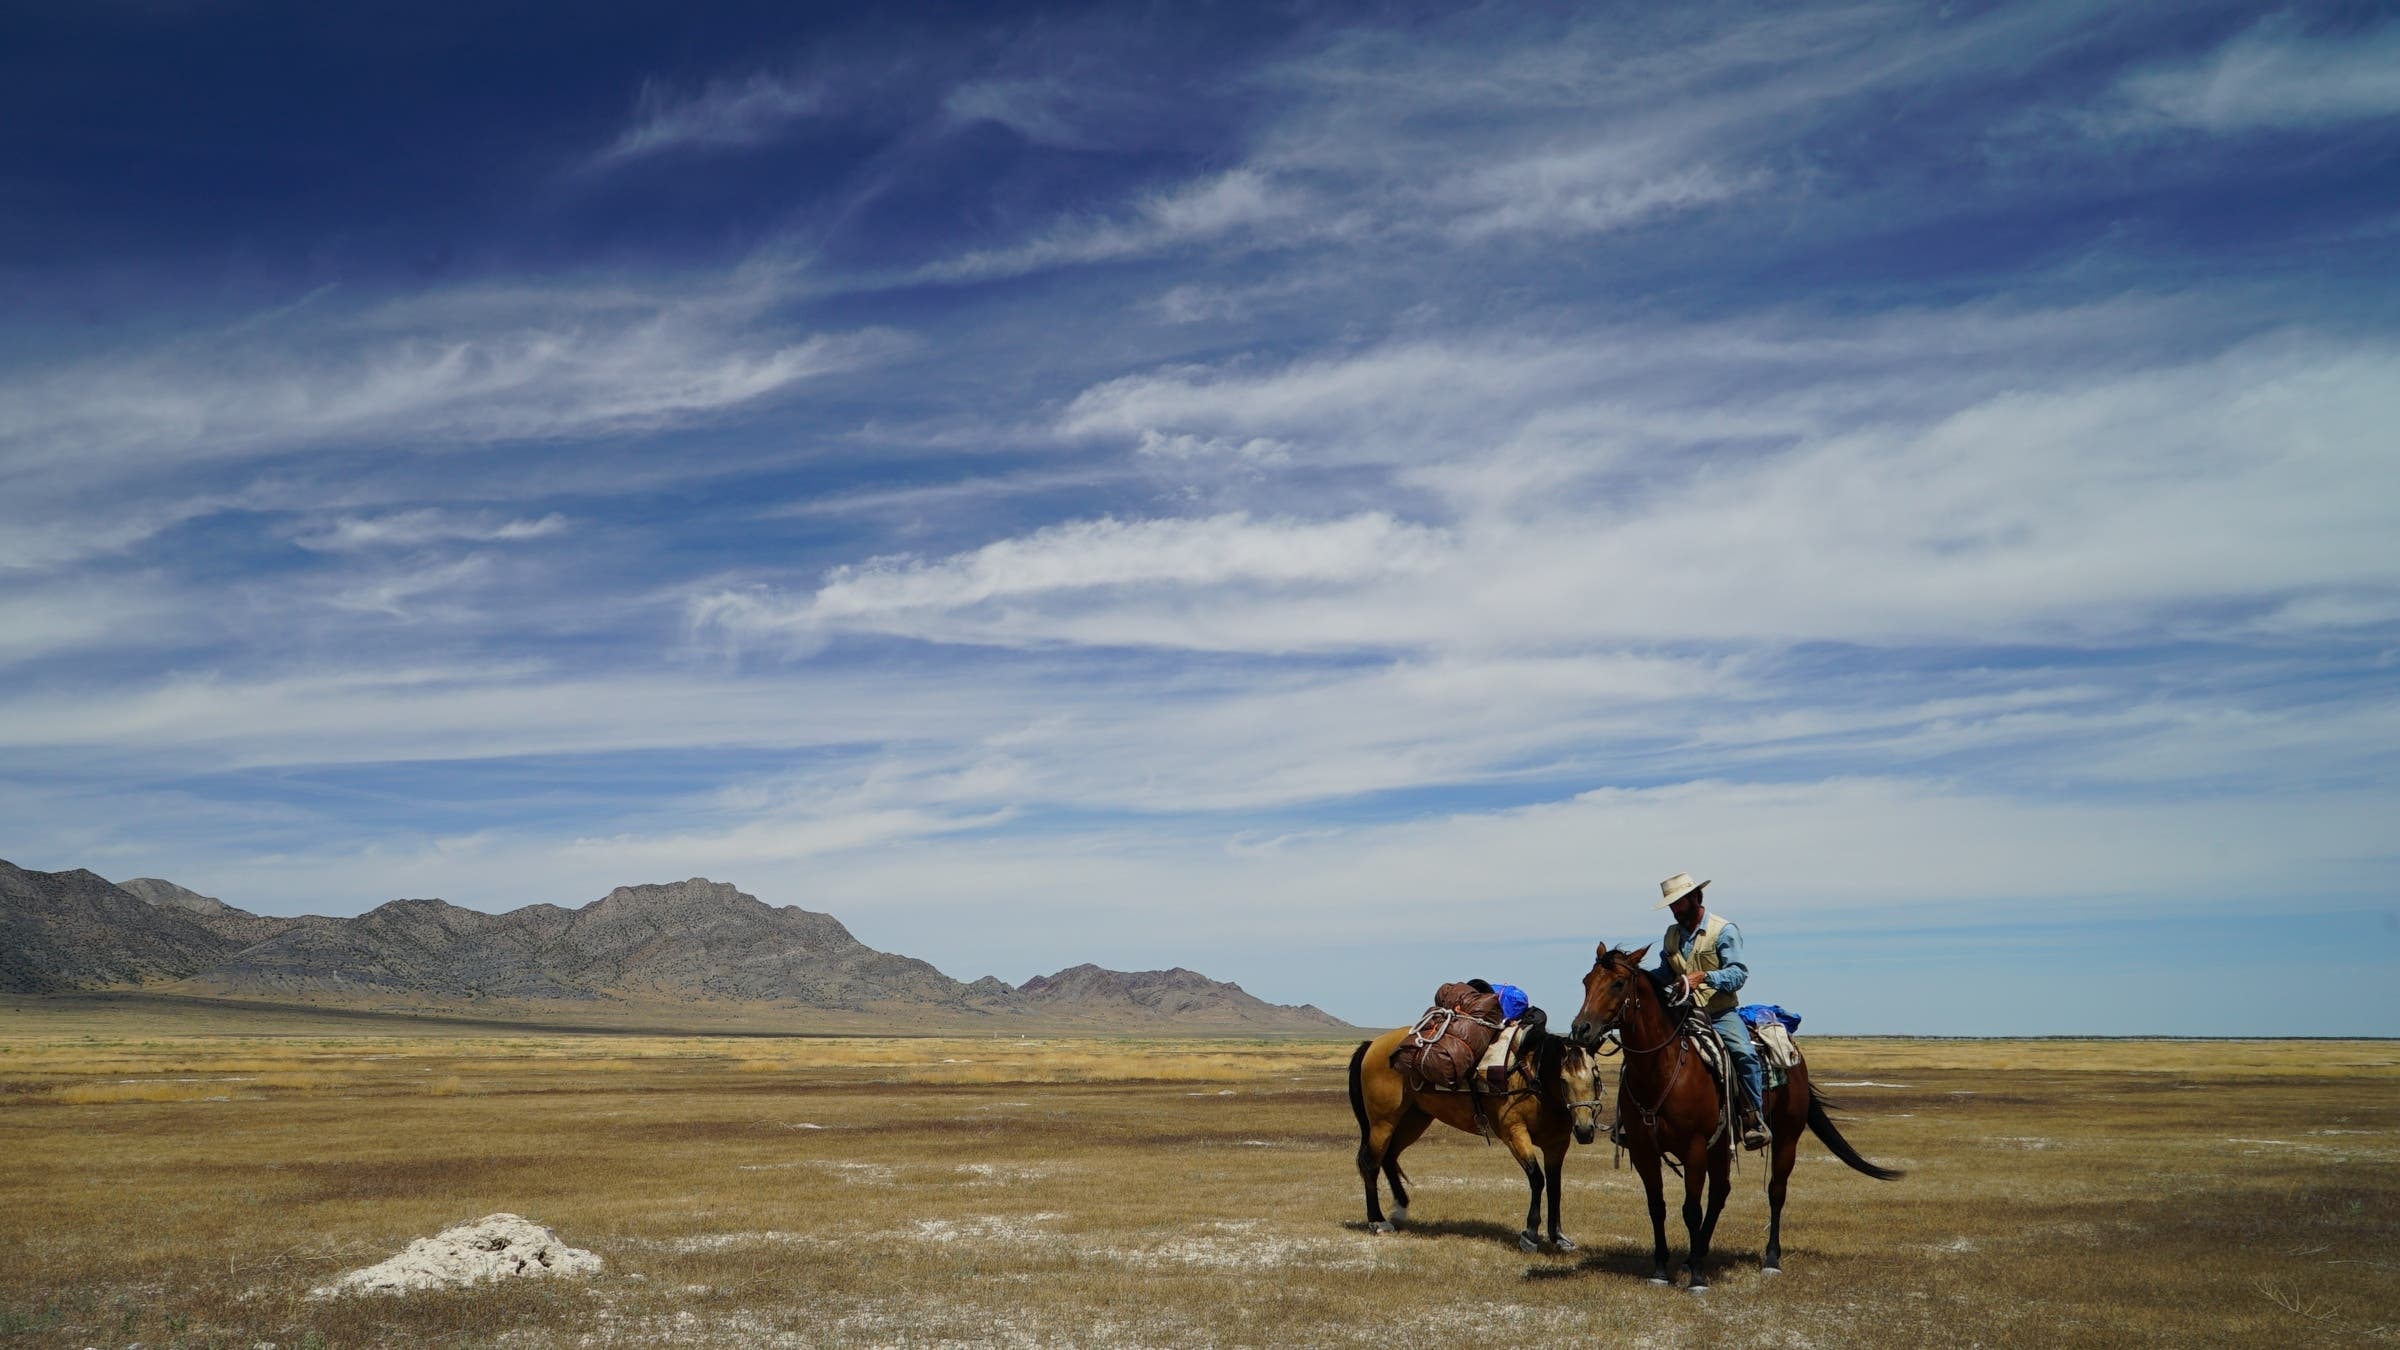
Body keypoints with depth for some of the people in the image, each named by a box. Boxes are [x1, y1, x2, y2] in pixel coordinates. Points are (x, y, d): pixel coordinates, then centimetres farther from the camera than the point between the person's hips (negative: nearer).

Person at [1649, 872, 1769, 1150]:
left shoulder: (1724, 930, -4)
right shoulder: (1672, 934, 14)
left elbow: (1738, 974, -14)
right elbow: (1666, 973, 23)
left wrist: (1704, 977, -31)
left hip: (1721, 1014, -5)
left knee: (1744, 1052, -30)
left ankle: (1753, 1120, -19)